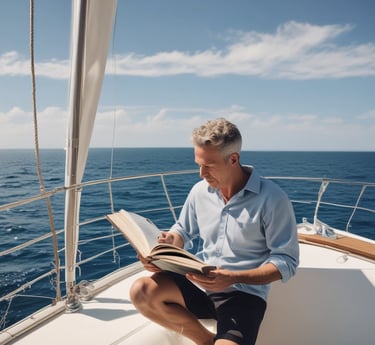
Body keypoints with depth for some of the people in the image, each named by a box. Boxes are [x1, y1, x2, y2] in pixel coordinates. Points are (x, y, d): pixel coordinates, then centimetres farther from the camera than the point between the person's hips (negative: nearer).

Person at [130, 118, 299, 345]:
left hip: (245, 292, -5)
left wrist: (233, 279, -24)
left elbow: (287, 262, -12)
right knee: (141, 292, -18)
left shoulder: (271, 198, -14)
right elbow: (183, 232, 17)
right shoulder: (200, 191, 2)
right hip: (200, 284, 6)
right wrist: (169, 242, -7)